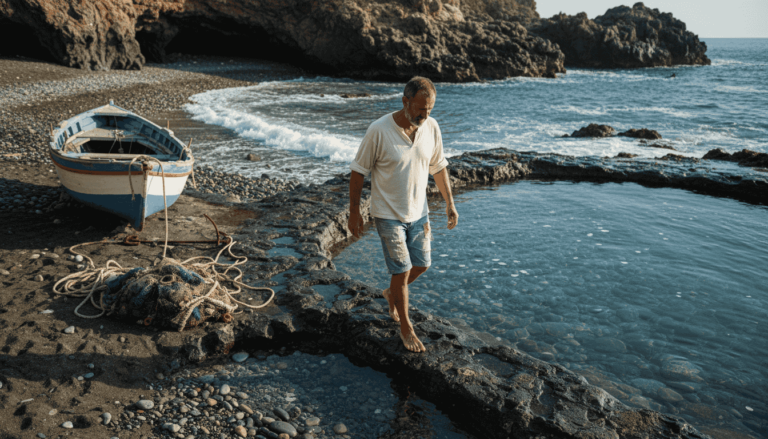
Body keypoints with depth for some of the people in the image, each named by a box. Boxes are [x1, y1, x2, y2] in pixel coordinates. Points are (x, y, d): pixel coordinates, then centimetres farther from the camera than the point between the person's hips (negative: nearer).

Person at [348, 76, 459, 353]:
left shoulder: (431, 128, -5)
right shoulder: (379, 131, -20)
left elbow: (438, 167, 9)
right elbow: (358, 172, -11)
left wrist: (450, 203, 9)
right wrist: (354, 213, -8)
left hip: (418, 212, 5)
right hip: (388, 215, -5)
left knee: (421, 265, 13)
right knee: (402, 271, -1)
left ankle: (392, 294, 43)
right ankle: (405, 328, 20)